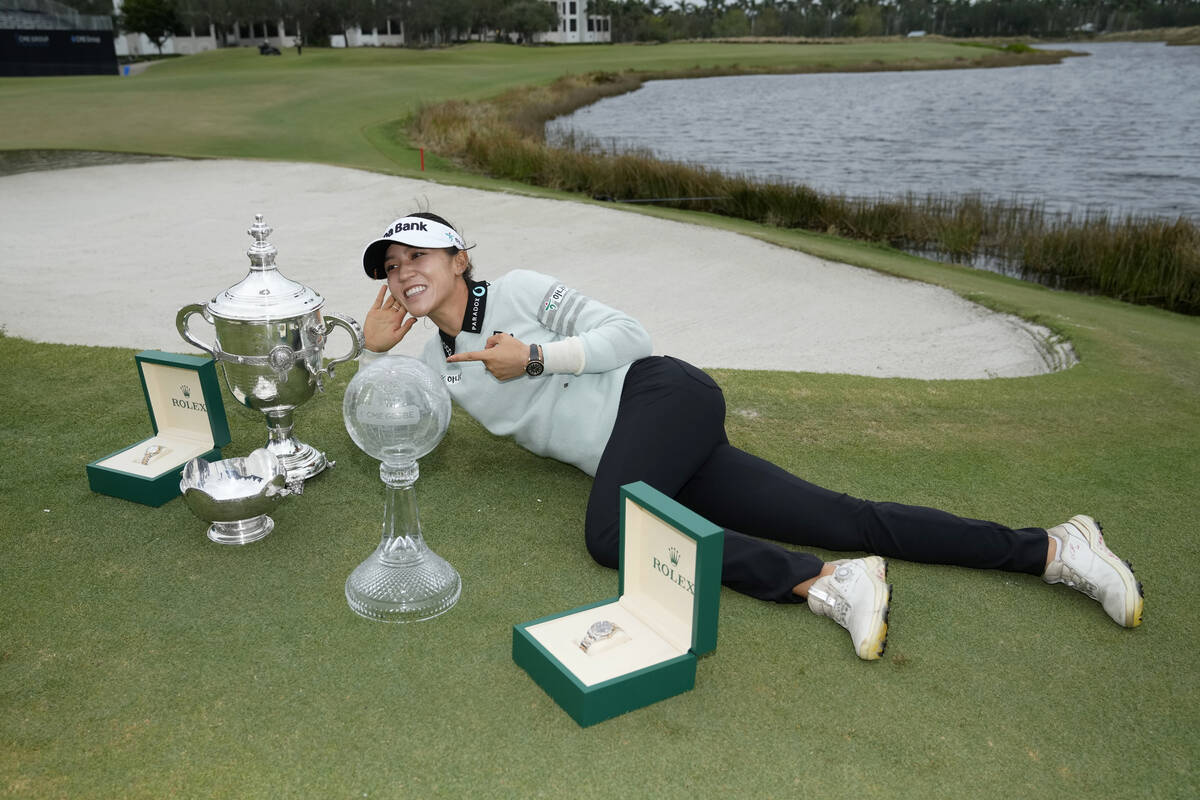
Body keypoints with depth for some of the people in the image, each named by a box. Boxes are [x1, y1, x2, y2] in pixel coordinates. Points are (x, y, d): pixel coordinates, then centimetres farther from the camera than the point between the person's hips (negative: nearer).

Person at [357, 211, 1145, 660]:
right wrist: (373, 350, 8)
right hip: (655, 464, 5)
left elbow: (627, 334, -5)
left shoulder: (517, 289, 0)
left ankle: (826, 583, -29)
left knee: (610, 533, -33)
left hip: (662, 396, -5)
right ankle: (1050, 547, -4)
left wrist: (533, 358, -10)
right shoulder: (437, 361, 19)